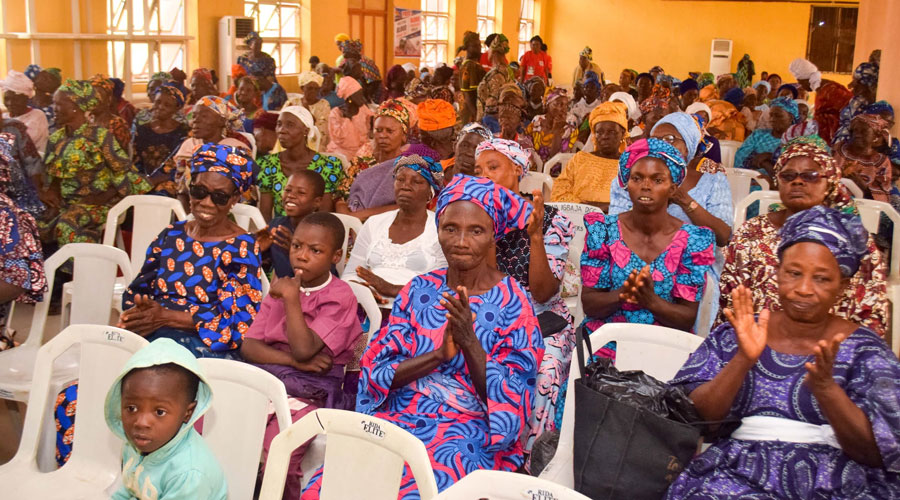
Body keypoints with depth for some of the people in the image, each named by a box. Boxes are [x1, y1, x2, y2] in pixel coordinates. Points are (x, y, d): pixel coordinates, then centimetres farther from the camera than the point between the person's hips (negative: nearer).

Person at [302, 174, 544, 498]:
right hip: (399, 420, 3)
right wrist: (439, 355, -14)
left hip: (470, 435, -3)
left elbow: (507, 401, -7)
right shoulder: (419, 290, 6)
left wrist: (469, 342, -22)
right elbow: (376, 372, 2)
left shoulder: (513, 305, -4)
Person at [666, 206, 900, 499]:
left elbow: (876, 453, -4)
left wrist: (825, 386, -19)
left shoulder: (865, 350, 4)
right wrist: (743, 361, -15)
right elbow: (695, 419, -1)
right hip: (738, 474, 1)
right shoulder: (738, 335, 7)